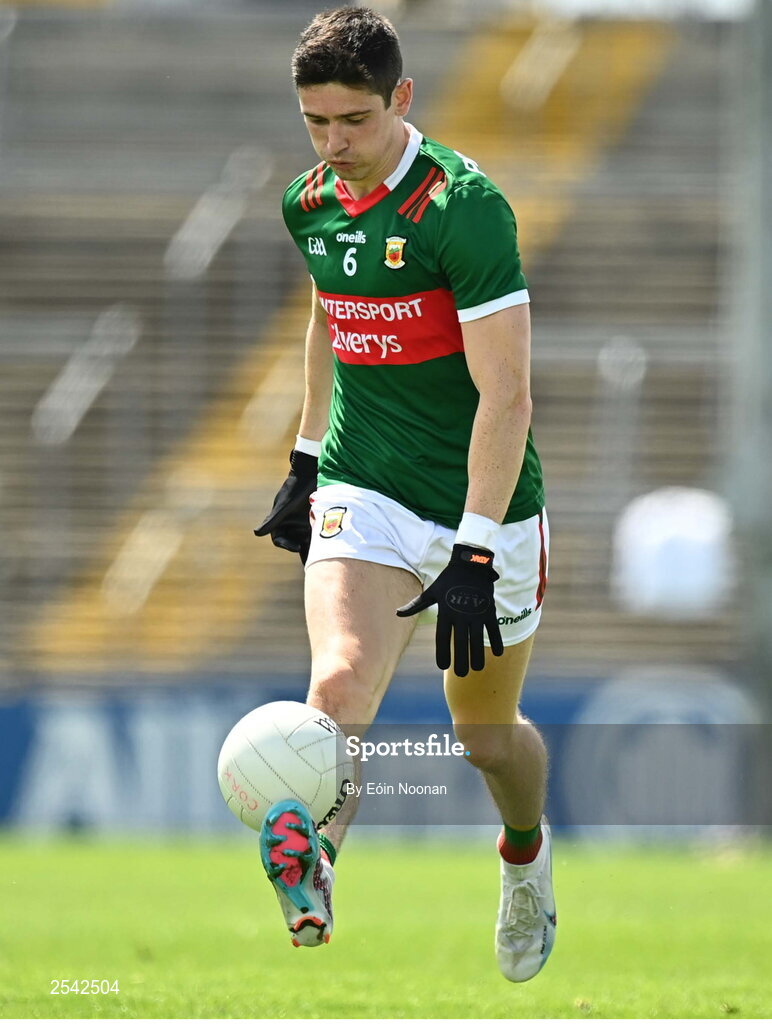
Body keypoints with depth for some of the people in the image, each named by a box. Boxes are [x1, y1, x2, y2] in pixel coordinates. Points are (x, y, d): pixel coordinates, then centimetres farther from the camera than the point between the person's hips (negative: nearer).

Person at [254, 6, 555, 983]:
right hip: (364, 494, 3)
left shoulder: (464, 206, -19)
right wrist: (305, 461, 24)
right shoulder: (310, 203, 1)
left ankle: (525, 857, 45)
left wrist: (475, 553, -27)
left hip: (484, 508, -3)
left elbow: (506, 395, -22)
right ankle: (308, 882, -42)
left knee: (488, 736, 13)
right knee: (341, 681, -26)